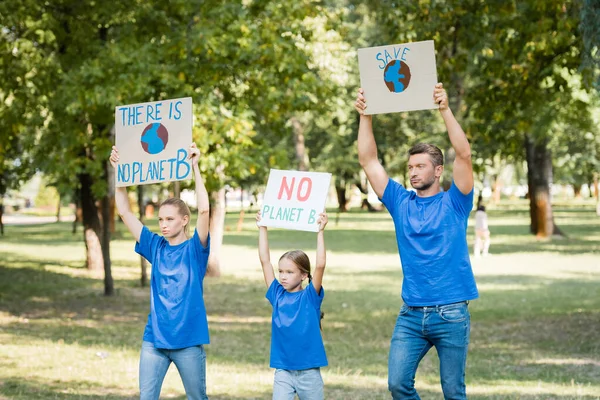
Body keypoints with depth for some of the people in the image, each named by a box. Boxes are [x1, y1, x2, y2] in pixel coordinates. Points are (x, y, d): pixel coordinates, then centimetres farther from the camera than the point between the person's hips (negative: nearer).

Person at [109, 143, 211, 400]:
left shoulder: (195, 249, -3)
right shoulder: (155, 247, 7)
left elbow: (204, 209, -18)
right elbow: (125, 213, 5)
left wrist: (194, 167, -18)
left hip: (188, 341, -3)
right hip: (154, 340, 3)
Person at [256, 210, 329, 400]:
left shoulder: (310, 297, -5)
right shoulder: (277, 295, 4)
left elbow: (320, 265, -18)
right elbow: (265, 260, 3)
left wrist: (320, 232, -19)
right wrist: (262, 228, 2)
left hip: (309, 371, -2)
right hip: (283, 371, 2)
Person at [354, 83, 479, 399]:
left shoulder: (454, 203, 1)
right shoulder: (400, 202, 10)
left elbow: (464, 154, -13)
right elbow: (369, 161, 6)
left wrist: (445, 111, -20)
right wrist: (365, 116, -3)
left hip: (451, 313, -3)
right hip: (411, 314, 3)